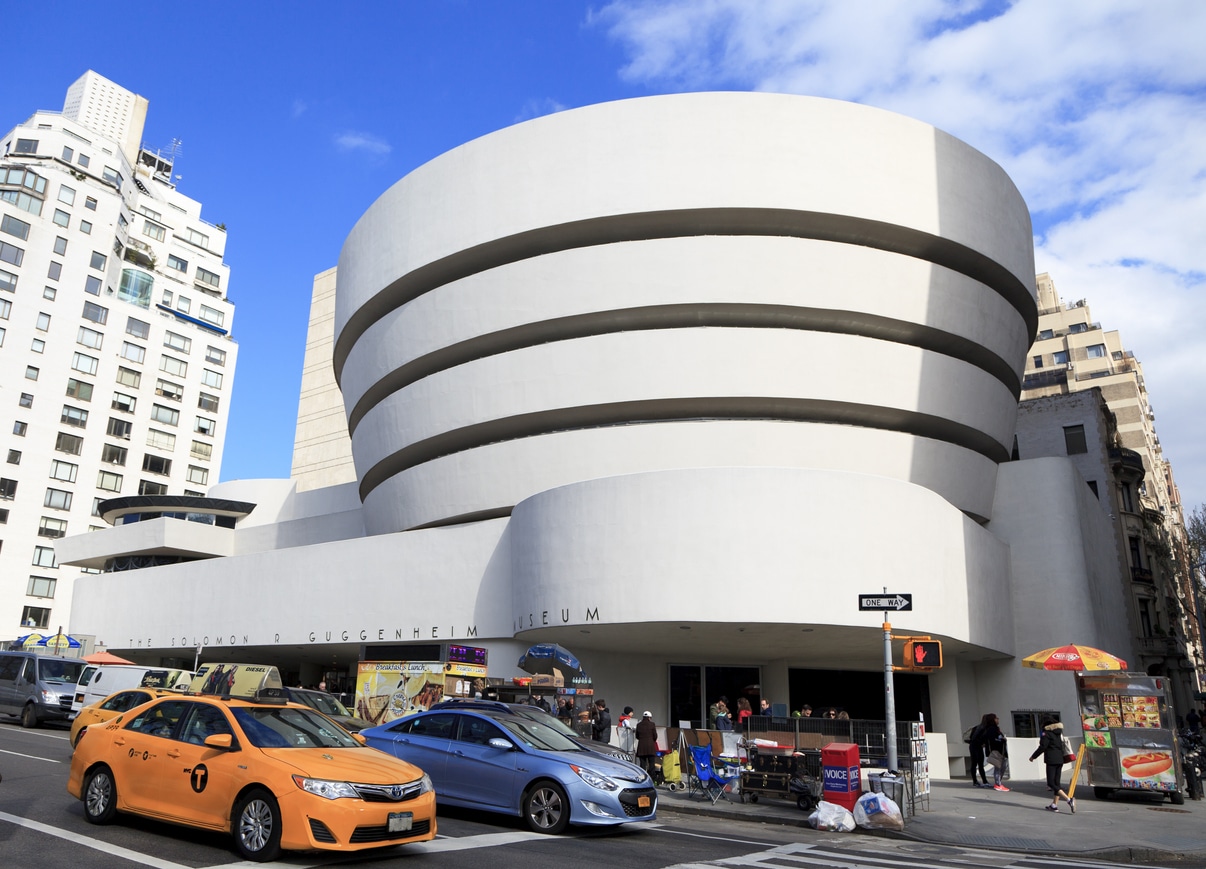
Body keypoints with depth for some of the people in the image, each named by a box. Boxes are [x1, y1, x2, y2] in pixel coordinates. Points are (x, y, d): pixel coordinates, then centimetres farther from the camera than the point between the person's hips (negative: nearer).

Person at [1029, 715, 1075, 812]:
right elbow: (1063, 745, 18)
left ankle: (1069, 799, -22)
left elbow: (1042, 747, -12)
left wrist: (1033, 756, -3)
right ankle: (1054, 805, 13)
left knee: (1051, 783, -6)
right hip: (1060, 759, 8)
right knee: (1056, 782, 12)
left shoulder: (1047, 732, -10)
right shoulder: (1059, 731, 14)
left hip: (1051, 760, -8)